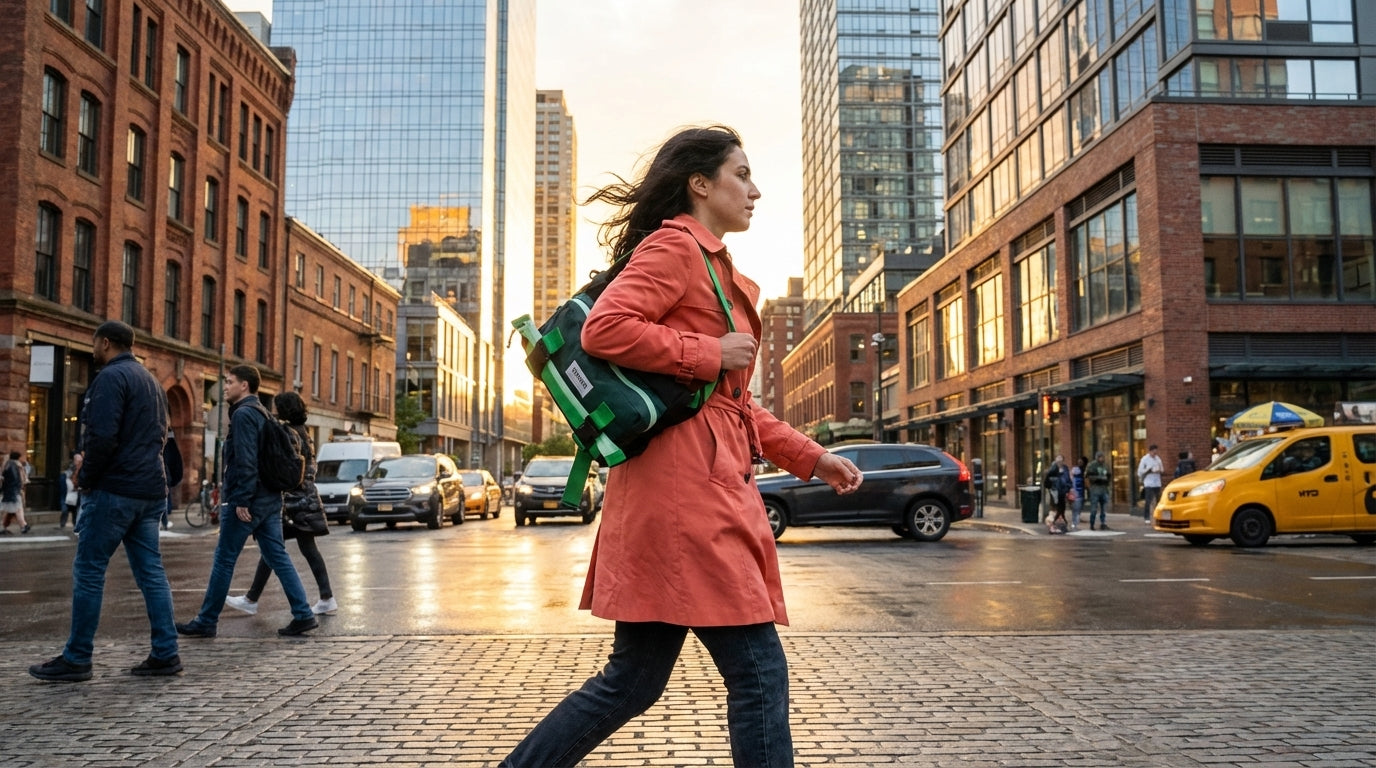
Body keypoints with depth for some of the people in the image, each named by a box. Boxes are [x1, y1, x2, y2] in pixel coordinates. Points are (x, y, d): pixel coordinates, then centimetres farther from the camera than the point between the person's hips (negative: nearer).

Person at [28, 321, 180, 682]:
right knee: (151, 571, 8)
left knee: (88, 571, 0)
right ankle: (165, 653, 7)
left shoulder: (111, 377, -11)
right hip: (150, 489, 9)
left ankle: (76, 659, 6)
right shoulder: (151, 381, 18)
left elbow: (102, 436, -21)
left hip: (115, 489, -8)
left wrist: (86, 479, -6)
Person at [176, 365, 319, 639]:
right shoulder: (262, 413, 17)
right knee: (278, 557, 8)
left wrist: (241, 500, -21)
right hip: (270, 500, 9)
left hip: (247, 501, -9)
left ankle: (206, 622, 11)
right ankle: (303, 615, 4)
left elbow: (245, 461, -21)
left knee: (224, 560, 2)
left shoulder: (243, 414, -12)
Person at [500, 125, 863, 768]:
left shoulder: (718, 270, 25)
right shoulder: (673, 246, -4)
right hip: (682, 480, -10)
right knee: (758, 671, -4)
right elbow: (603, 329, -20)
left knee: (635, 679, 11)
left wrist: (811, 458, 21)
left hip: (708, 484, 10)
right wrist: (710, 354, -13)